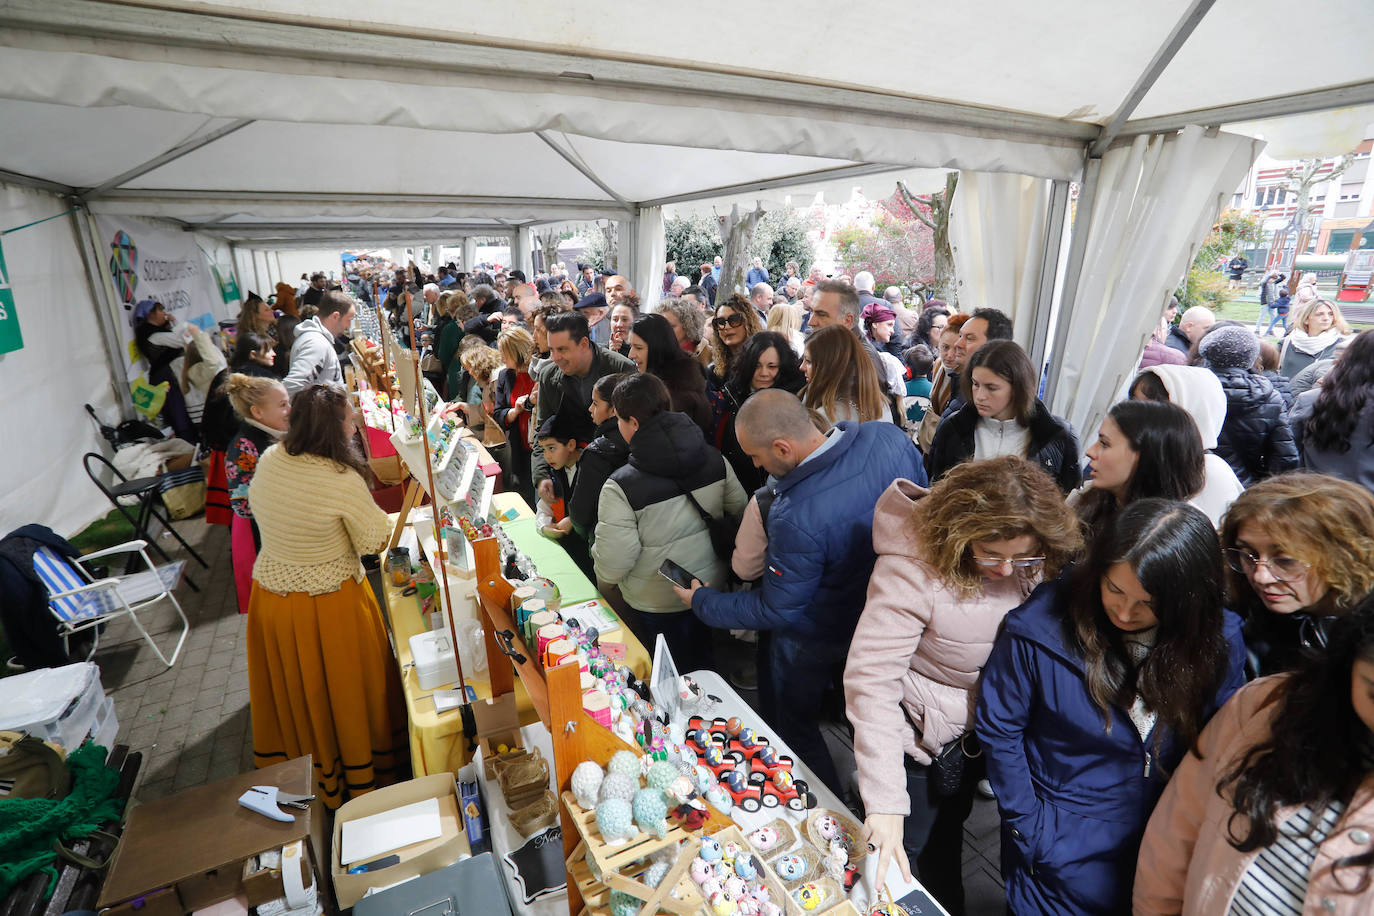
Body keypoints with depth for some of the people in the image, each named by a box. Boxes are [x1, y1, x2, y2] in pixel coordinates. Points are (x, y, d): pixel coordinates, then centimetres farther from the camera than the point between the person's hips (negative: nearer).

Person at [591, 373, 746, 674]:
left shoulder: (621, 488, -27)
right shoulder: (715, 460, -13)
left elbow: (611, 568, -22)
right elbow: (740, 511, 0)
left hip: (656, 607, -4)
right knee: (701, 669, 31)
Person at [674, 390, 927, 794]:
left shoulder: (796, 519, -40)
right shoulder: (891, 437, -21)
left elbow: (775, 610, -24)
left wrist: (702, 601, -10)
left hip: (817, 642, -7)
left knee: (791, 724, 22)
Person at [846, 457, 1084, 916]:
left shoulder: (1035, 565, -17)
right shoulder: (912, 569, -35)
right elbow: (870, 679, -36)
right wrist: (885, 801, -38)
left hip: (977, 731, 5)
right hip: (919, 735, -5)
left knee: (949, 832, 30)